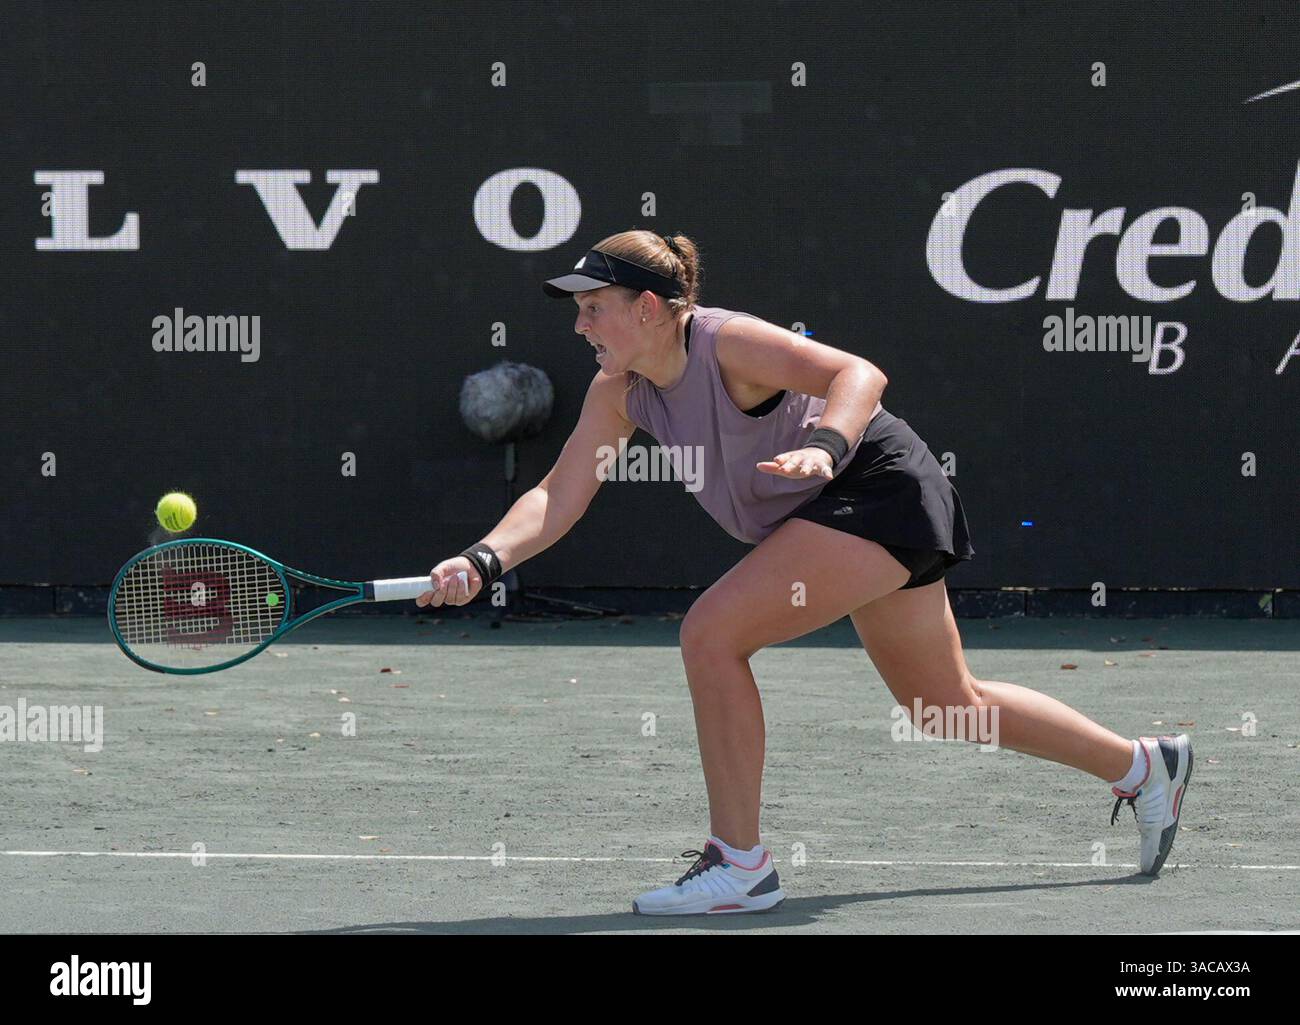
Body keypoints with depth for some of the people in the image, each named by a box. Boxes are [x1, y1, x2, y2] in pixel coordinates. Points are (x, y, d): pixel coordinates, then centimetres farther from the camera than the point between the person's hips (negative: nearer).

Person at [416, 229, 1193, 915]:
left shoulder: (727, 344, -24)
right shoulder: (619, 393, 0)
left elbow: (860, 375, -33)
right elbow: (559, 497, -3)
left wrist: (823, 447, -52)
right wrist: (485, 561, -20)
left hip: (878, 491, -10)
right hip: (835, 514, 10)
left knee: (712, 634, -22)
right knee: (952, 706, 21)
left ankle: (740, 865, -15)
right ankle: (1144, 766, 38)